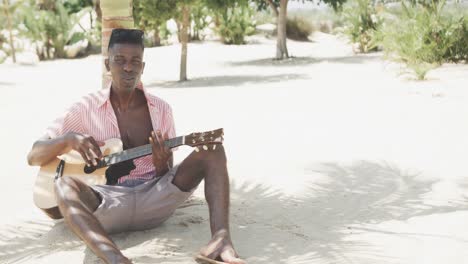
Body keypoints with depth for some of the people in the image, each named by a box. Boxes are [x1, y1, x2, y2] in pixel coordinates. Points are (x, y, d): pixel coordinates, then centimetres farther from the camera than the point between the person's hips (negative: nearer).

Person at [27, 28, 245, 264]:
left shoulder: (161, 109, 9)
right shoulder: (86, 109, 4)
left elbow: (166, 176, 10)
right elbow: (33, 157, 3)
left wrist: (161, 164, -16)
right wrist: (69, 139, -18)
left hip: (153, 198, 2)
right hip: (106, 201, -2)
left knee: (213, 149, -17)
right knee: (64, 185, -36)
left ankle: (220, 241, -41)